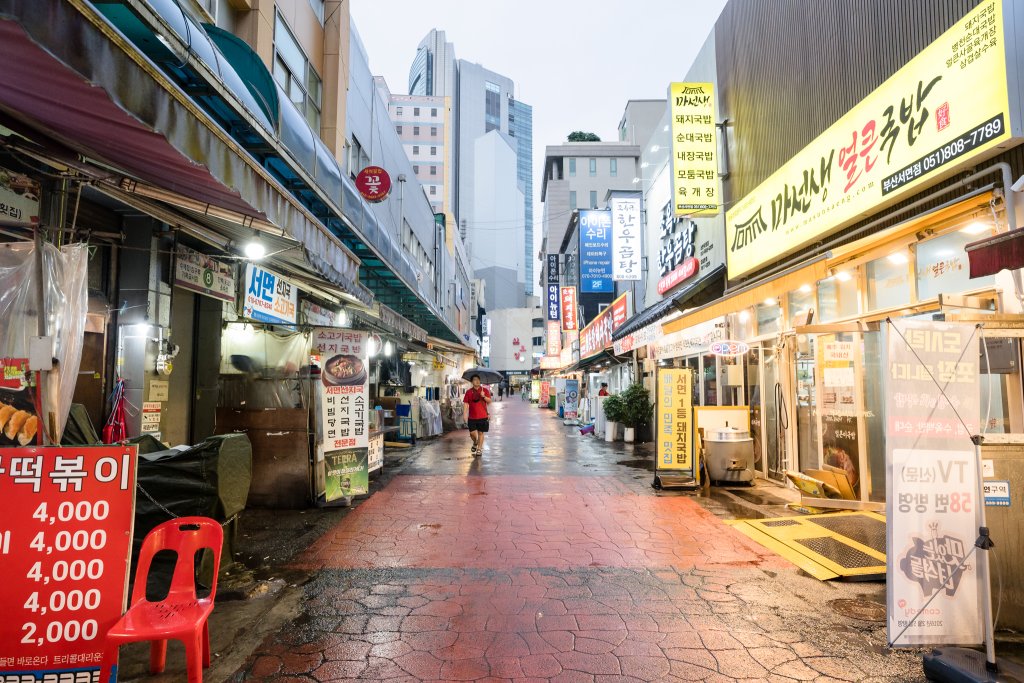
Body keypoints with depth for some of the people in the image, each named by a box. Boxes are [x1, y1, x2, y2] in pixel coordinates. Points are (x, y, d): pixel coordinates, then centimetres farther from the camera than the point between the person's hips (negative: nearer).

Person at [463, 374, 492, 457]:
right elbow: (466, 404, 3)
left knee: (481, 432, 3)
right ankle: (475, 443, 34)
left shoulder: (485, 390, 1)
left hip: (482, 416, -1)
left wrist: (484, 396, -21)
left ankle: (479, 449, 13)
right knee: (472, 432, 3)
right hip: (472, 417, 1)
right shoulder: (469, 392, 2)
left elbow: (489, 401, -2)